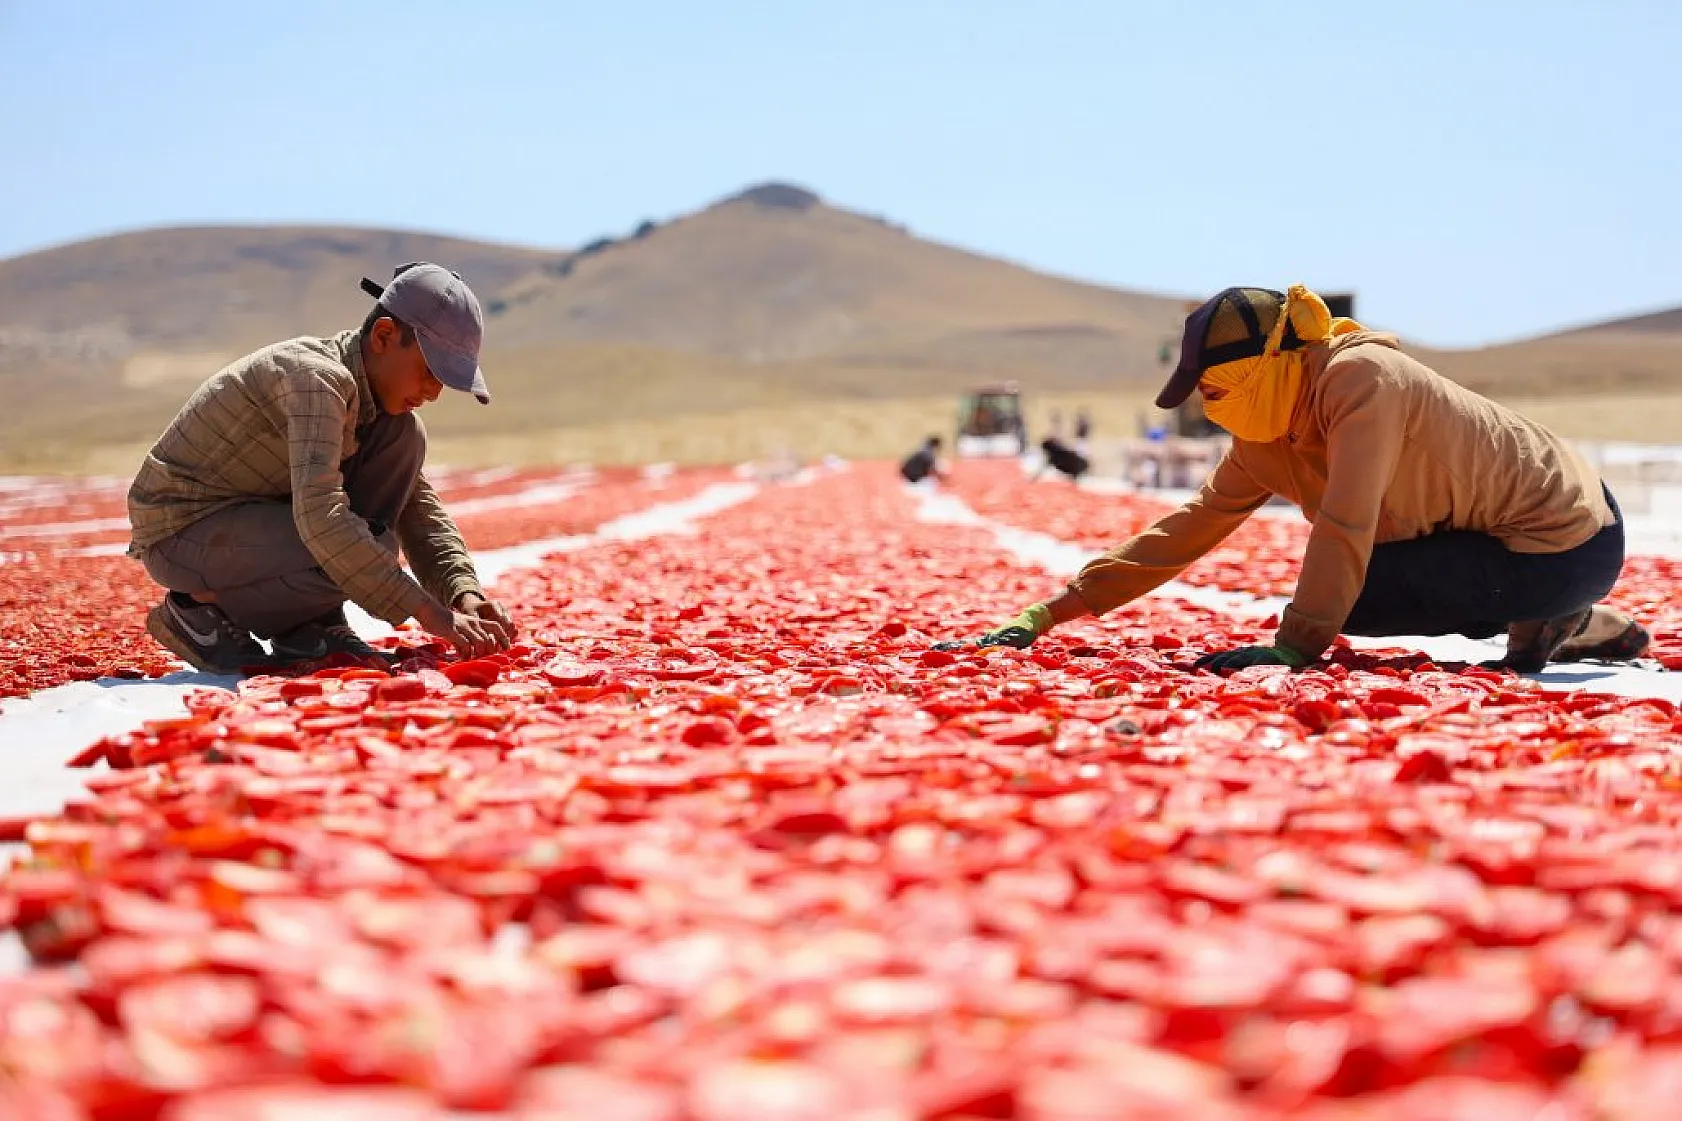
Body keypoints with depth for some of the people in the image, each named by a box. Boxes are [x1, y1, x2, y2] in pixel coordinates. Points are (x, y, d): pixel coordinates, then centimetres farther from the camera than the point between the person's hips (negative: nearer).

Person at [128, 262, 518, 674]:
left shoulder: (374, 393, 3)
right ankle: (204, 607, -7)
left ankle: (311, 628, -2)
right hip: (180, 528, -9)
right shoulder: (317, 377, -26)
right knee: (352, 554, -31)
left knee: (402, 435, -3)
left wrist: (464, 592, -12)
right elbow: (321, 518, -38)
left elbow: (418, 505, 6)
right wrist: (426, 611, -37)